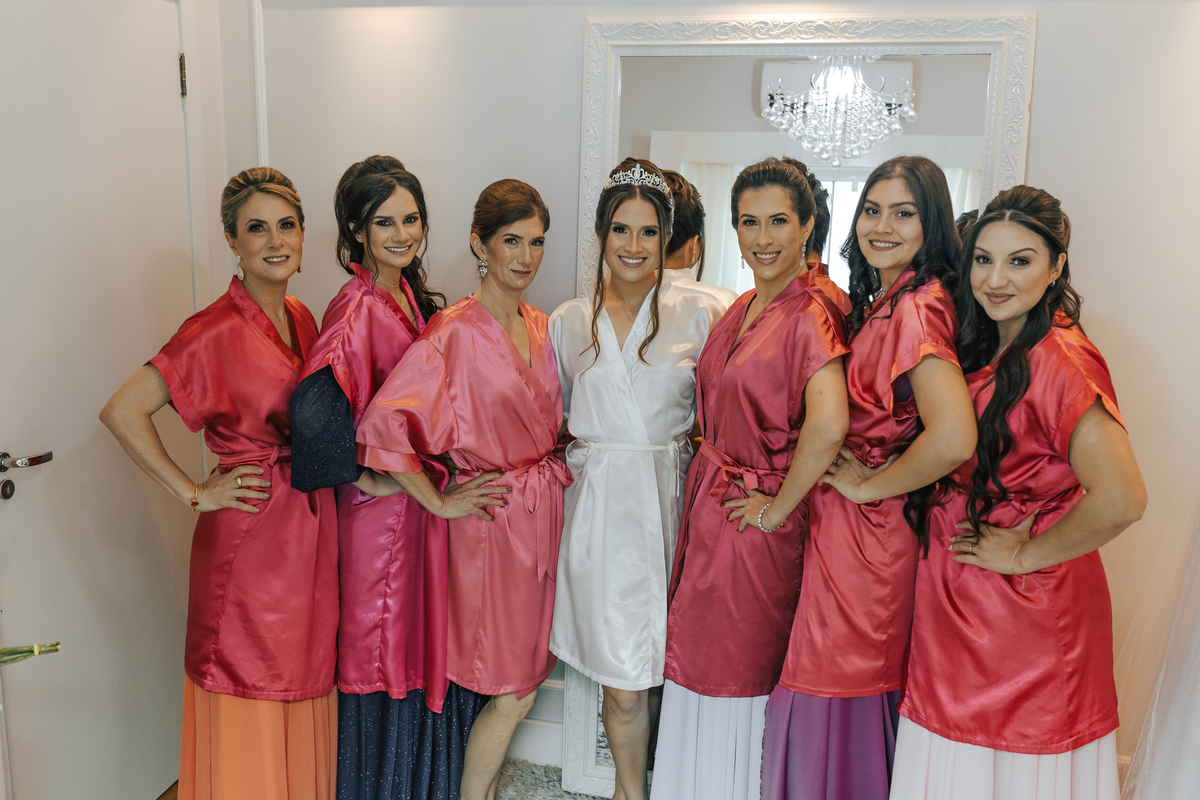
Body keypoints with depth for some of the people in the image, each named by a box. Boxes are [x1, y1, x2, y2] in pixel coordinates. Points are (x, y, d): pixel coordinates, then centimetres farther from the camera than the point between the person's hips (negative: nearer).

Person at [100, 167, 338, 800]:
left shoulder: (301, 318, 7)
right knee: (250, 715, 7)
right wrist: (195, 493, -15)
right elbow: (122, 411, -18)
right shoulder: (217, 330, -15)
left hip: (310, 530, 7)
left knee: (304, 689, 19)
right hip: (249, 537, -7)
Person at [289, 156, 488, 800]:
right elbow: (314, 409, -32)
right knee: (386, 653, 9)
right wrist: (367, 476, -19)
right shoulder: (357, 309, -19)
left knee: (428, 650, 20)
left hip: (422, 499, 8)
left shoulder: (413, 296, 7)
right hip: (382, 507, -8)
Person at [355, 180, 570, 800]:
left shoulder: (540, 328, 7)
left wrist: (552, 478, 9)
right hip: (494, 520, -7)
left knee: (521, 677, 18)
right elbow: (383, 421, -24)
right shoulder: (456, 332, -17)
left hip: (545, 511, 7)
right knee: (513, 691, 4)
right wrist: (441, 503, -16)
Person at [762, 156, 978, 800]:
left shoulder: (917, 309, -20)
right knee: (851, 683, 21)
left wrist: (871, 485, -20)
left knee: (844, 692, 7)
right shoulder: (880, 302, 9)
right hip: (839, 521, 9)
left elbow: (953, 438, -33)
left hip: (867, 527, -9)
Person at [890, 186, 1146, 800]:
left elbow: (1120, 499, -30)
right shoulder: (987, 349, 6)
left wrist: (1026, 553, -17)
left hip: (1027, 609, -7)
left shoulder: (1058, 358, -20)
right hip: (961, 605, 8)